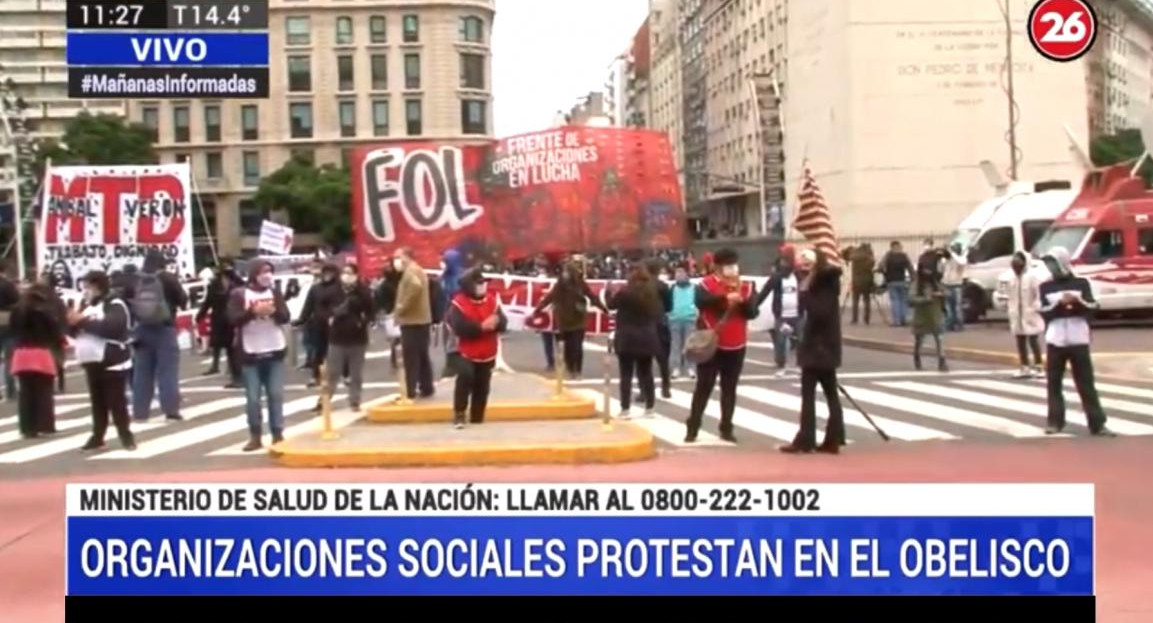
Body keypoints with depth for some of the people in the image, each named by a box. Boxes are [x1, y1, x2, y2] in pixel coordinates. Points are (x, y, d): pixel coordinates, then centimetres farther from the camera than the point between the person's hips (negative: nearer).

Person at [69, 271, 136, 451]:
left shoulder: (115, 305, -10)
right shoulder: (88, 306, 16)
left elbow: (112, 327, -28)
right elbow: (79, 331, 18)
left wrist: (84, 321, -24)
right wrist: (74, 322, -5)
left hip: (112, 363, -8)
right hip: (92, 362, 8)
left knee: (116, 402, -4)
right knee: (97, 402, 12)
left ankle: (126, 436, 4)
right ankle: (97, 437, 18)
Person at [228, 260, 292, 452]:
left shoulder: (275, 293, 9)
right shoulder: (239, 295, -1)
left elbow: (286, 317, 1)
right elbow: (234, 319, -11)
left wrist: (274, 311, -19)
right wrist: (254, 311, -23)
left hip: (275, 352, 2)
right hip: (251, 354, -2)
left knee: (276, 395, 4)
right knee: (253, 398, 0)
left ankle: (278, 434, 10)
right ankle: (255, 437, 10)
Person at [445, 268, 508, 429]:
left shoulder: (492, 300, 3)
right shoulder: (459, 303, -12)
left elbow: (503, 323, -1)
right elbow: (460, 327, -23)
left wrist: (495, 322, -25)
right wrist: (481, 326, -27)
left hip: (487, 354, 5)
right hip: (467, 352, -5)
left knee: (482, 386, 9)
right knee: (465, 377, -26)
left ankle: (477, 417, 20)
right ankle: (459, 413, -13)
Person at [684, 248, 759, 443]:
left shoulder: (746, 287, 6)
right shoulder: (707, 284, -6)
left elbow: (753, 312, -3)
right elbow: (701, 301, -26)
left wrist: (743, 301, -22)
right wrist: (724, 298, -35)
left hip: (736, 346, 4)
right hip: (711, 344, -3)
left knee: (729, 388, 8)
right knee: (704, 386, 0)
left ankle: (726, 429, 16)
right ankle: (692, 428, 5)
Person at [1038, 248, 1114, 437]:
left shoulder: (1081, 283, 4)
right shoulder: (1046, 287, 6)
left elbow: (1092, 308, -3)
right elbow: (1044, 312, -3)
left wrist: (1077, 301, -20)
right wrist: (1060, 303, -18)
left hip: (1078, 341, -1)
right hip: (1055, 341, 1)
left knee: (1086, 383, 0)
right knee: (1054, 383, 4)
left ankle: (1097, 424, 1)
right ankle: (1055, 422, 13)